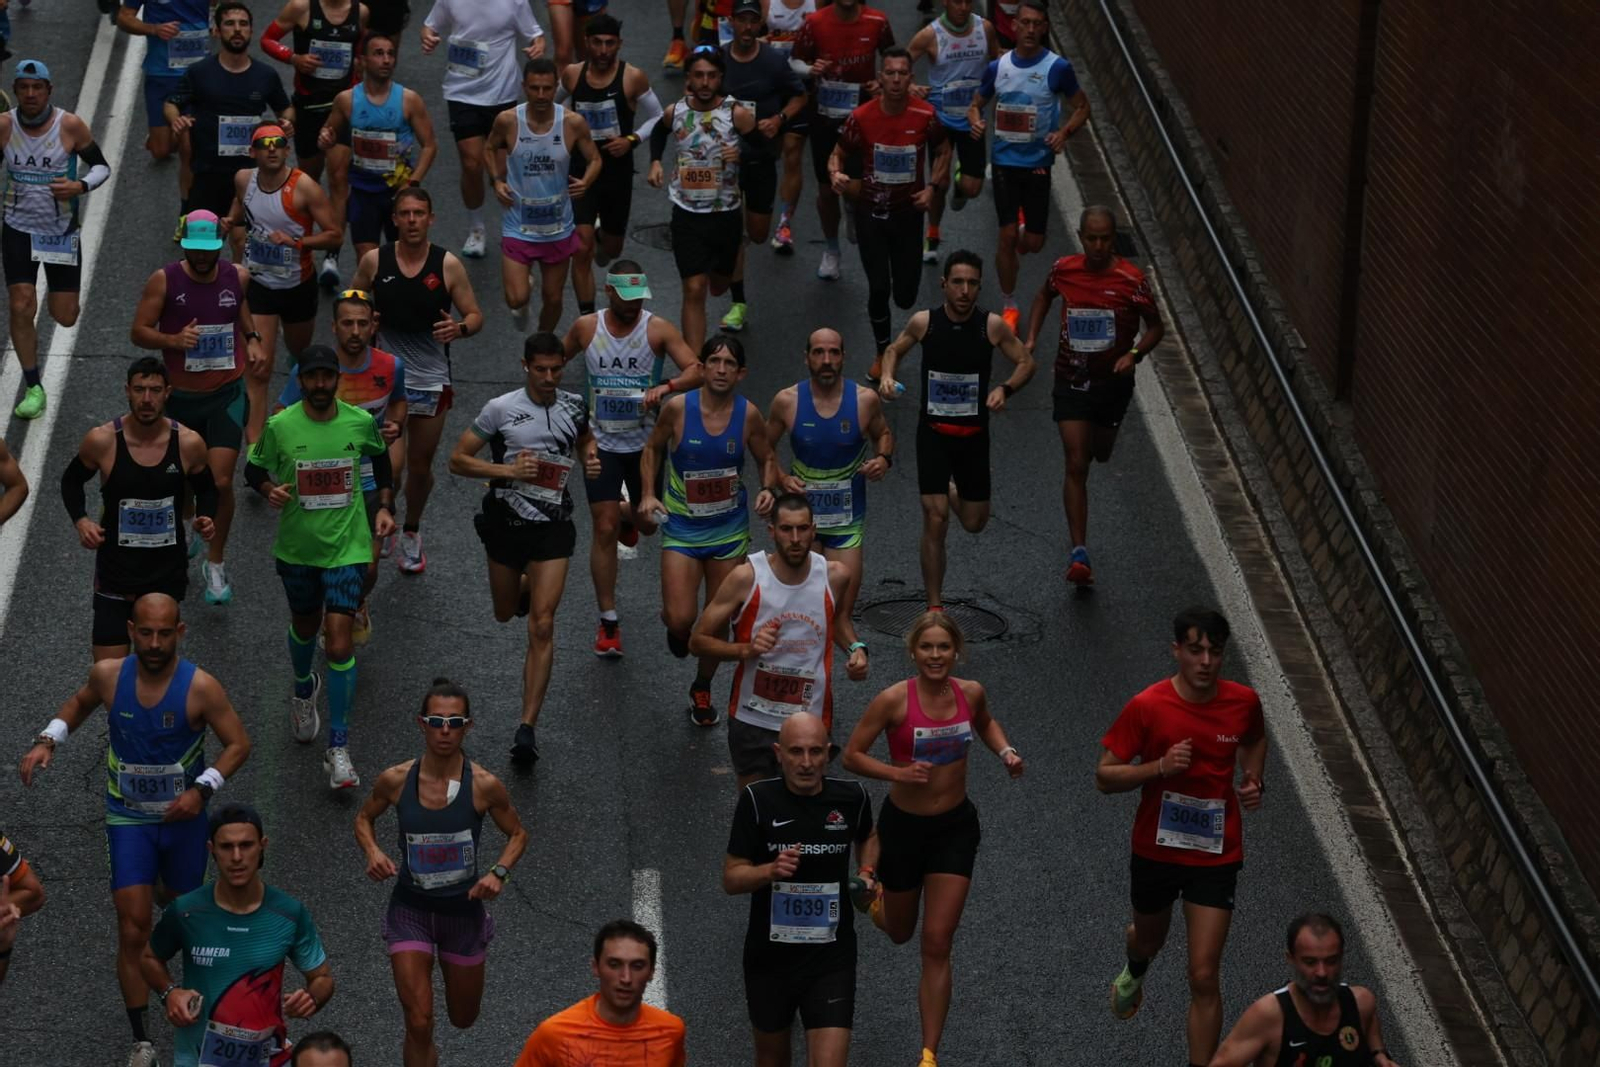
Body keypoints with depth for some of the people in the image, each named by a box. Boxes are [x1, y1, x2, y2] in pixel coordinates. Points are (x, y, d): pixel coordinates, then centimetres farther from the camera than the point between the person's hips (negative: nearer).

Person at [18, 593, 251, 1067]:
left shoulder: (200, 687, -21)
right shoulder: (108, 675, -13)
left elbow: (238, 743, -11)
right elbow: (81, 702, 11)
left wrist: (202, 788, -25)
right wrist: (48, 740, -4)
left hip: (184, 815, 0)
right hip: (128, 818, 0)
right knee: (133, 931, -7)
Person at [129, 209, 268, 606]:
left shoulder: (238, 277, -4)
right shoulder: (164, 281, -11)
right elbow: (138, 332, -8)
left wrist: (252, 340, 0)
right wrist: (174, 340, -27)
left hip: (227, 396, 0)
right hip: (180, 398, 0)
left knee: (220, 481, -11)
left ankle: (215, 563, 6)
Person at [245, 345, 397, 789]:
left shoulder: (361, 422, -7)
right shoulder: (280, 426, -10)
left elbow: (381, 458, 13)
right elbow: (254, 468, 3)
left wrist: (385, 506, 5)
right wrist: (269, 489, -18)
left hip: (347, 545, -1)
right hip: (296, 547, 2)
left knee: (339, 641, -11)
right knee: (305, 626, 22)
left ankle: (338, 748, -6)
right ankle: (303, 688, 58)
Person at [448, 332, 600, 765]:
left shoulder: (574, 405, 1)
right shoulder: (501, 409, -10)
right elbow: (458, 460, -7)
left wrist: (590, 458, 0)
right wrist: (508, 470, -20)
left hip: (553, 526, 0)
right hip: (507, 521, 0)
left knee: (542, 627, -10)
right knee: (505, 613, 21)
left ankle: (528, 729, -9)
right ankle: (526, 587, 61)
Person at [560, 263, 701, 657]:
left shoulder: (658, 329, -11)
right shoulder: (585, 327, -4)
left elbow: (696, 370, -20)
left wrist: (665, 387, -38)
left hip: (646, 442, 0)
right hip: (602, 442, 0)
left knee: (648, 524, 11)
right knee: (603, 530, -6)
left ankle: (626, 514, 51)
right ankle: (608, 622, 2)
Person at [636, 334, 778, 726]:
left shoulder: (748, 415, -10)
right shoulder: (677, 408, -14)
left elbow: (767, 461, 5)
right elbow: (653, 448, 4)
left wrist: (768, 490, -15)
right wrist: (648, 494, -7)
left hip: (730, 529, 2)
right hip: (683, 528, -2)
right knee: (681, 619, -12)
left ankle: (702, 689, 35)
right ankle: (674, 627, 27)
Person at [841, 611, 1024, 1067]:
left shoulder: (970, 693, -8)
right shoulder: (893, 700, -20)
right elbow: (851, 755, -13)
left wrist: (1005, 752, -3)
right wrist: (897, 772, -28)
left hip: (955, 827, 2)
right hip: (903, 824, -2)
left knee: (937, 945, -2)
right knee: (900, 933, 20)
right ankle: (876, 895, 57)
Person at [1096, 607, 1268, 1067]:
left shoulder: (1244, 702, -9)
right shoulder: (1146, 707, -18)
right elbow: (1105, 776, -13)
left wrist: (1253, 781, -4)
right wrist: (1160, 766, -29)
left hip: (1216, 857, 0)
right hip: (1155, 851, 0)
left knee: (1204, 978, -8)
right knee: (1149, 939, 29)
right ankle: (1134, 972, 67)